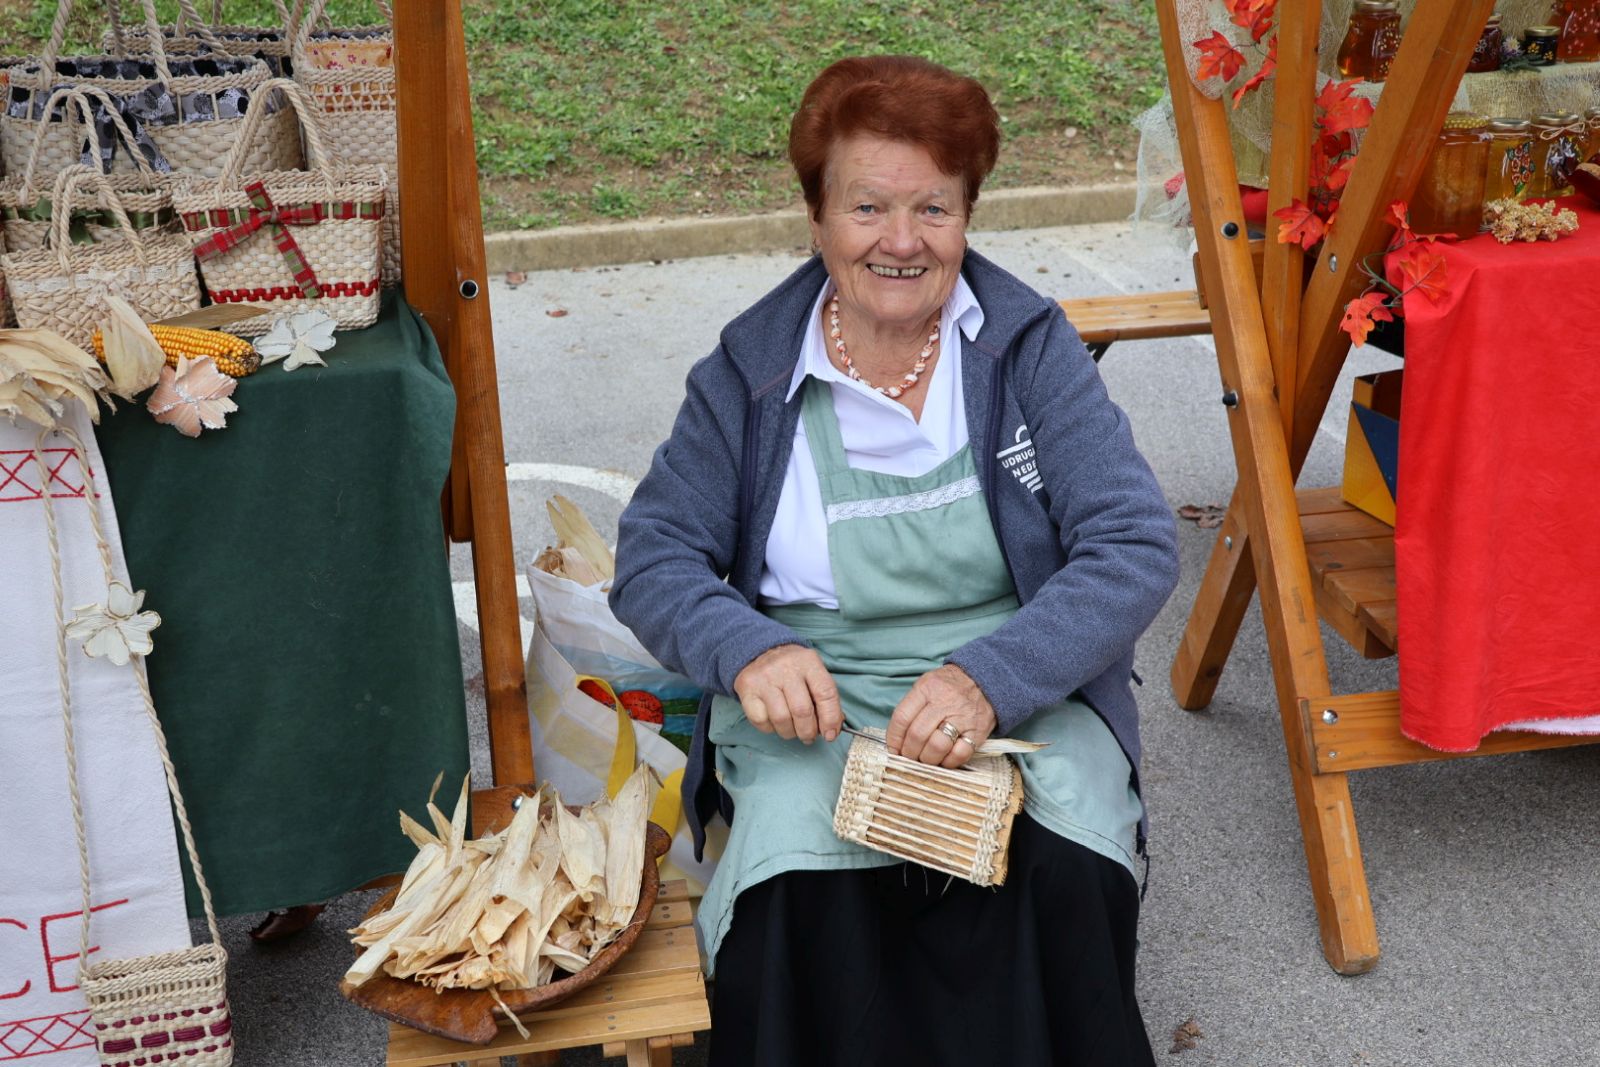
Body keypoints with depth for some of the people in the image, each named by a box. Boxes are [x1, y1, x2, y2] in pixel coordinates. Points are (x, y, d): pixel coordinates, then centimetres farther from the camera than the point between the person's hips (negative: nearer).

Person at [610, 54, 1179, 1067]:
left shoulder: (1031, 346, 1)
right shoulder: (751, 370, 4)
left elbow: (1137, 544, -7)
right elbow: (654, 554, 4)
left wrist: (990, 677, -23)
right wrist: (749, 650, -18)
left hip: (1023, 686, 0)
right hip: (815, 698, 0)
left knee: (1067, 875, -31)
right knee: (798, 898, -31)